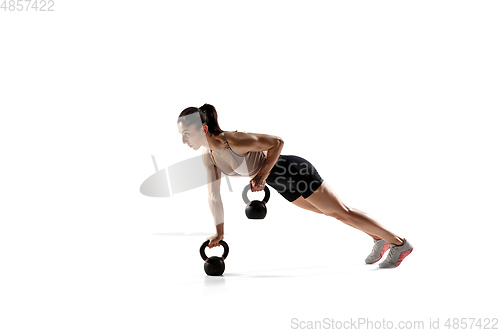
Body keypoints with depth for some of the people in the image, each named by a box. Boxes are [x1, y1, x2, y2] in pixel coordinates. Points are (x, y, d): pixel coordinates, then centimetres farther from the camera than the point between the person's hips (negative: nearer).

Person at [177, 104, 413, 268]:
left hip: (295, 172, -8)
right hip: (281, 182, 8)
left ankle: (399, 243, 20)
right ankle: (379, 239, 41)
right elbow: (214, 197, -1)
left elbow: (277, 142, -23)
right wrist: (219, 232, -2)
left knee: (340, 212, 3)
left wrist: (263, 175, -23)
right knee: (329, 211, 22)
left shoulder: (234, 141, -33)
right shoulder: (208, 156, -8)